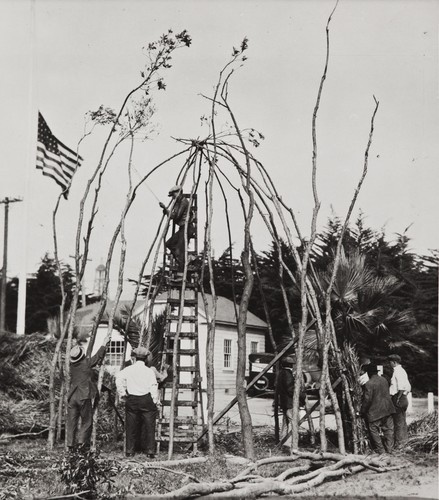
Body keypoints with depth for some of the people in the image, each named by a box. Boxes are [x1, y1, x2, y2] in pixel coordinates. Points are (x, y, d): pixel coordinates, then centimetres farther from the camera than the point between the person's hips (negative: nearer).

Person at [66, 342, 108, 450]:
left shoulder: (72, 365, 10)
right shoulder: (87, 363, -6)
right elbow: (99, 356, 5)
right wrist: (104, 346, 19)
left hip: (72, 397, 5)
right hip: (84, 397, -5)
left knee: (71, 422, 8)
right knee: (87, 421, 4)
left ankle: (70, 444, 8)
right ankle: (82, 441, -7)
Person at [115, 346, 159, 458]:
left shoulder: (128, 369, 2)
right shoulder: (149, 371, -1)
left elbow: (119, 378, -12)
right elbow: (153, 387, -5)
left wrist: (122, 393, -2)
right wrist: (155, 401, 5)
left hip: (131, 400, 1)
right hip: (146, 399, -1)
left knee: (130, 426, 9)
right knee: (149, 426, 5)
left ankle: (129, 450, 13)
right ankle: (150, 450, 4)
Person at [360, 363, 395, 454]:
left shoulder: (369, 384, -17)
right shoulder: (384, 380, 5)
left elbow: (367, 399, -16)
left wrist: (362, 411, -5)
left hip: (375, 411, -7)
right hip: (387, 409, 7)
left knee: (374, 430, 6)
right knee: (388, 429, 13)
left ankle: (380, 449, 8)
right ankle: (389, 448, 17)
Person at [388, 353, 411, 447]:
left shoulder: (398, 372, -16)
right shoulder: (402, 371, 15)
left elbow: (401, 387, -25)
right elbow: (408, 387, 18)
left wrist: (398, 399, -21)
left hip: (398, 398, -10)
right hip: (403, 398, 10)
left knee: (398, 420, -4)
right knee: (402, 420, 18)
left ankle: (399, 441, 0)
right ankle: (403, 439, 27)